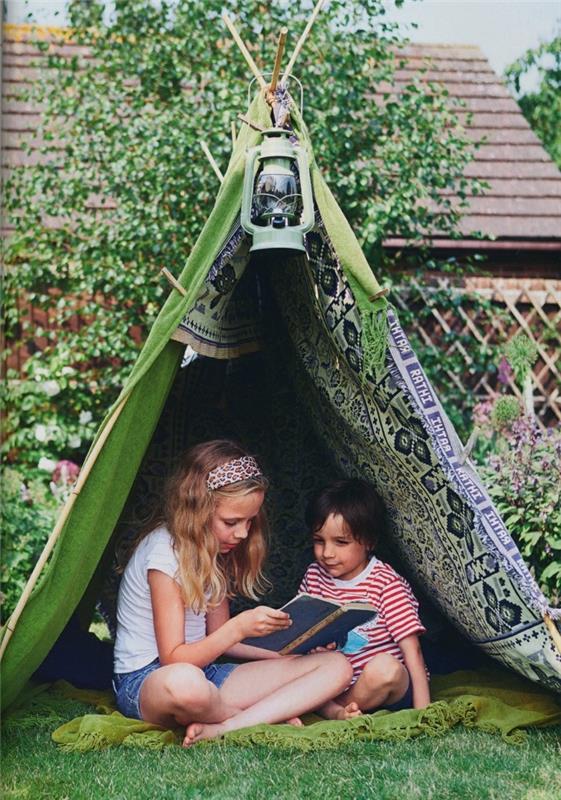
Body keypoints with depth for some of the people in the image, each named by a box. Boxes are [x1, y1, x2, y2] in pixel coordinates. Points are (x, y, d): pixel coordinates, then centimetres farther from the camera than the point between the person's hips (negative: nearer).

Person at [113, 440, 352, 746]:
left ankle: (220, 729, -26)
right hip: (145, 680, -8)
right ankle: (270, 716, -15)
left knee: (336, 666, -7)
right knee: (185, 682, -48)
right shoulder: (163, 551, -17)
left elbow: (217, 640, 14)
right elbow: (174, 659, -18)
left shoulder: (213, 552, 9)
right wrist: (239, 626, -26)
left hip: (203, 672, 8)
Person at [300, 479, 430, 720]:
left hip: (392, 690, -4)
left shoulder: (386, 584, -15)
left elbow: (412, 651, -18)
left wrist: (423, 715, -25)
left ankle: (328, 708, -13)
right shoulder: (315, 575, 1)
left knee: (384, 667, -36)